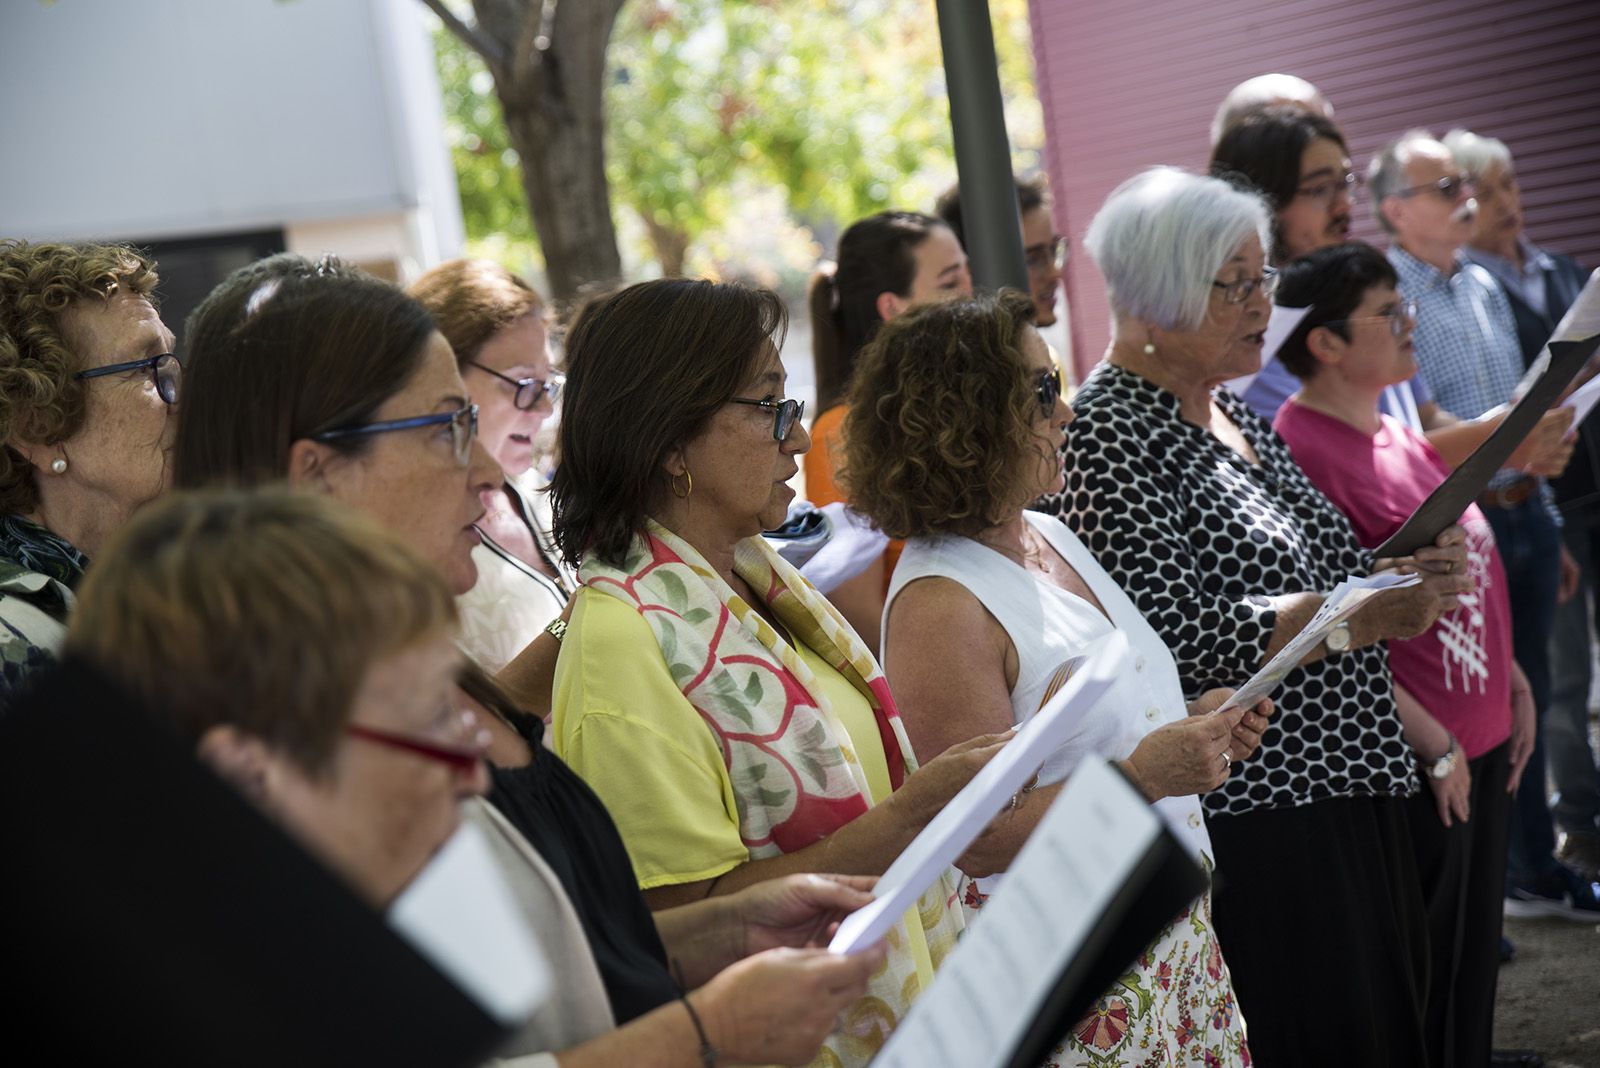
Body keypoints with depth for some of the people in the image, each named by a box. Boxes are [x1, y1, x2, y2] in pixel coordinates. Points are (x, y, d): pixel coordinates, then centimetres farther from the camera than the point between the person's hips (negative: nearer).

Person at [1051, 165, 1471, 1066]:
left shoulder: (1233, 411, 14)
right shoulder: (1112, 432, -15)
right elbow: (1185, 636, -23)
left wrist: (1409, 574, 3)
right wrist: (1371, 614, -28)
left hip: (1346, 802, 9)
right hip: (1249, 818, -9)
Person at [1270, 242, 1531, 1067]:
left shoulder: (1396, 433, 10)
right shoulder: (1304, 449, -19)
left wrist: (1514, 686, 16)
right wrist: (1434, 746, -17)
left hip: (1480, 737, 9)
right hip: (1417, 759, -9)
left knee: (1475, 949, 19)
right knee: (1421, 972, 4)